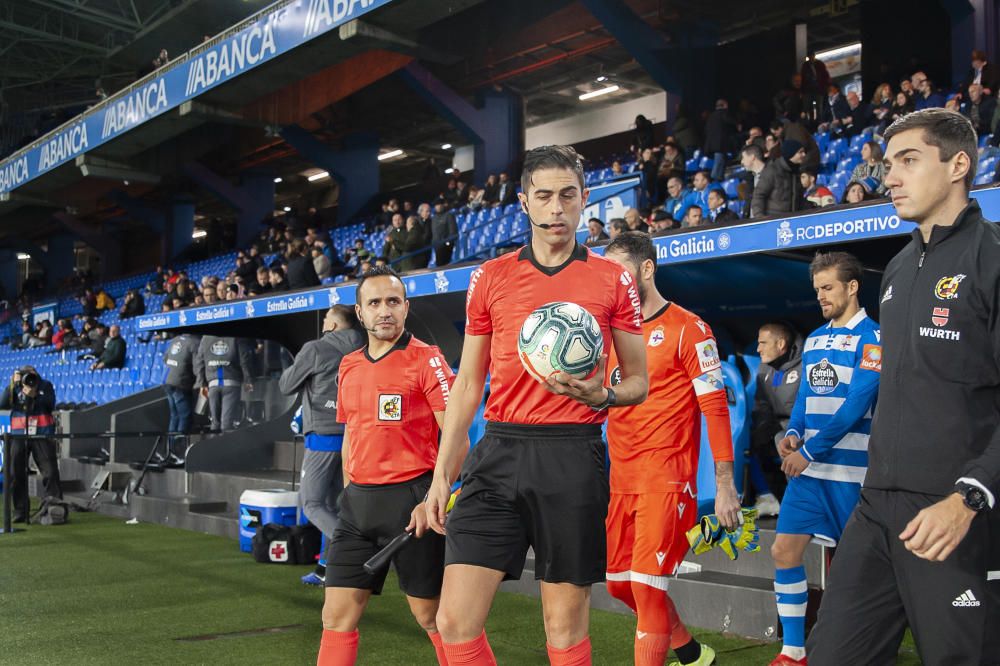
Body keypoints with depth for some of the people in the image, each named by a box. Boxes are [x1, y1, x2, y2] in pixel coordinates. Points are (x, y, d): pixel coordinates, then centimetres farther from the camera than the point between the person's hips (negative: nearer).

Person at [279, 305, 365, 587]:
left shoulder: (314, 349, -8)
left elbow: (286, 386, 2)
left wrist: (295, 367, 20)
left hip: (323, 436, -6)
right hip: (352, 437, 6)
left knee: (311, 503, -1)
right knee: (332, 503, 15)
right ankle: (326, 568, 19)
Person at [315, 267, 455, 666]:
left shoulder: (426, 359, -8)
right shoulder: (349, 366, 11)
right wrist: (350, 495, 16)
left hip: (410, 498, -6)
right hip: (358, 500, 6)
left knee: (430, 614, 5)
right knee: (336, 617, 7)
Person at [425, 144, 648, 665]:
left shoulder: (613, 280, 5)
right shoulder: (489, 278, 9)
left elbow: (637, 381, 10)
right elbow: (467, 384, 12)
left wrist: (601, 396, -13)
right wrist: (441, 475, 8)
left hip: (574, 458, -1)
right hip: (499, 452, 2)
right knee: (454, 622, -5)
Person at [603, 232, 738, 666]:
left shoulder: (687, 328, -6)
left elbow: (715, 408, -9)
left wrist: (725, 486, -13)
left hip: (666, 479, -7)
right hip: (620, 479, 7)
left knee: (647, 585, -11)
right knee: (619, 584, 13)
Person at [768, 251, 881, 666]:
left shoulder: (872, 338, -8)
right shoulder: (814, 339, 14)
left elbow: (855, 407, -16)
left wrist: (808, 452, -16)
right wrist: (793, 434, -1)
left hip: (851, 471, -6)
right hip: (809, 470, 6)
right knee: (784, 551, 0)